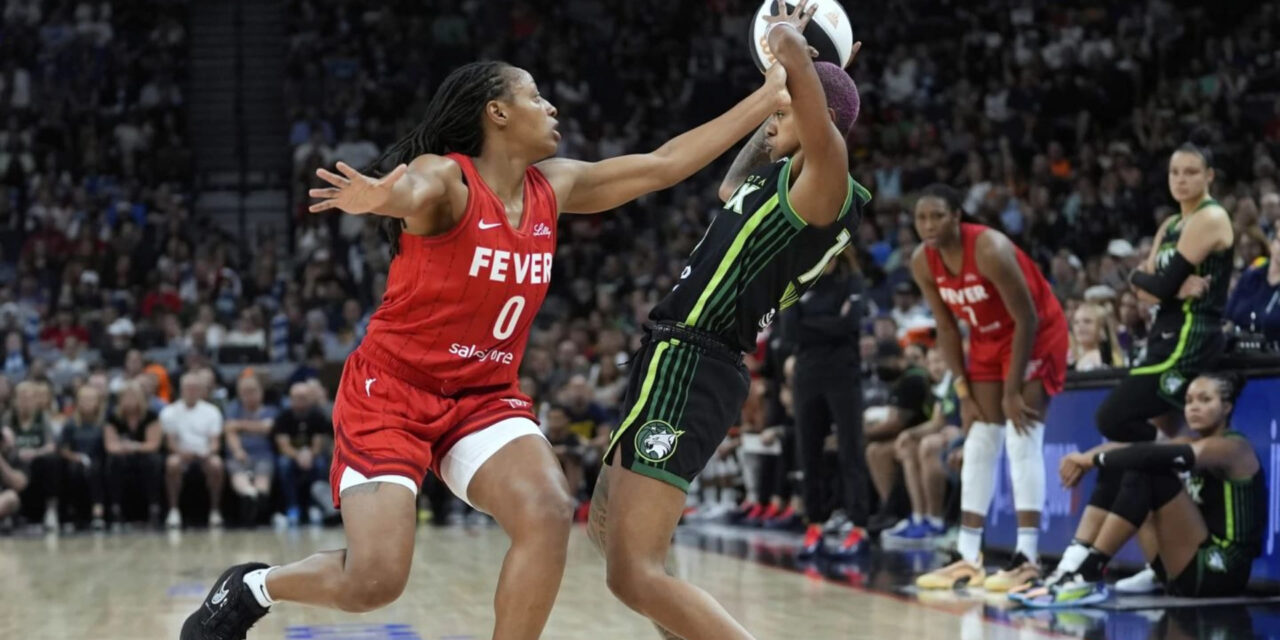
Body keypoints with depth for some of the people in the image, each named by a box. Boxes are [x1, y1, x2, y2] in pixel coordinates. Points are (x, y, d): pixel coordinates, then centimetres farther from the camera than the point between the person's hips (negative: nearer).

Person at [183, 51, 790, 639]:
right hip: (391, 391, -6)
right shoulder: (446, 177, -15)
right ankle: (252, 586, 17)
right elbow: (414, 193, -41)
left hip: (484, 396, 6)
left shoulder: (554, 187, 6)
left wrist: (766, 98, 10)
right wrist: (384, 197, -67)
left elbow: (664, 164, 11)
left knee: (548, 512, -23)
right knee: (374, 582, -15)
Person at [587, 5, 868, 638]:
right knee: (607, 527, 30)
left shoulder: (825, 179, -11)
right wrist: (776, 89, 35)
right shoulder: (788, 187, 17)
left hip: (688, 366, -11)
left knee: (636, 576, -21)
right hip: (679, 361, 11)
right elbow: (731, 187, 41)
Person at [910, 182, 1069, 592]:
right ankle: (968, 556, 6)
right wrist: (964, 393, -2)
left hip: (1037, 334, -7)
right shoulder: (923, 263, -10)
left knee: (1021, 438, -15)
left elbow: (1027, 320, -25)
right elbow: (947, 328, 2)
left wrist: (1012, 391, -22)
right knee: (979, 444, 4)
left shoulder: (990, 250, -30)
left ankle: (1028, 557, -17)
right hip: (987, 339, 7)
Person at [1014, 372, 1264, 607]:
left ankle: (1088, 577, -24)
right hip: (1190, 572, 8)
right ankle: (1082, 572, -8)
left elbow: (1165, 456, -27)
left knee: (1152, 470, -19)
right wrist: (1088, 458, -19)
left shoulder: (1233, 448, -9)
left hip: (1220, 571, -8)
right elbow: (1131, 448, 0)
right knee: (1138, 470, 4)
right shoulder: (1192, 444, 16)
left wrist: (1095, 460, -23)